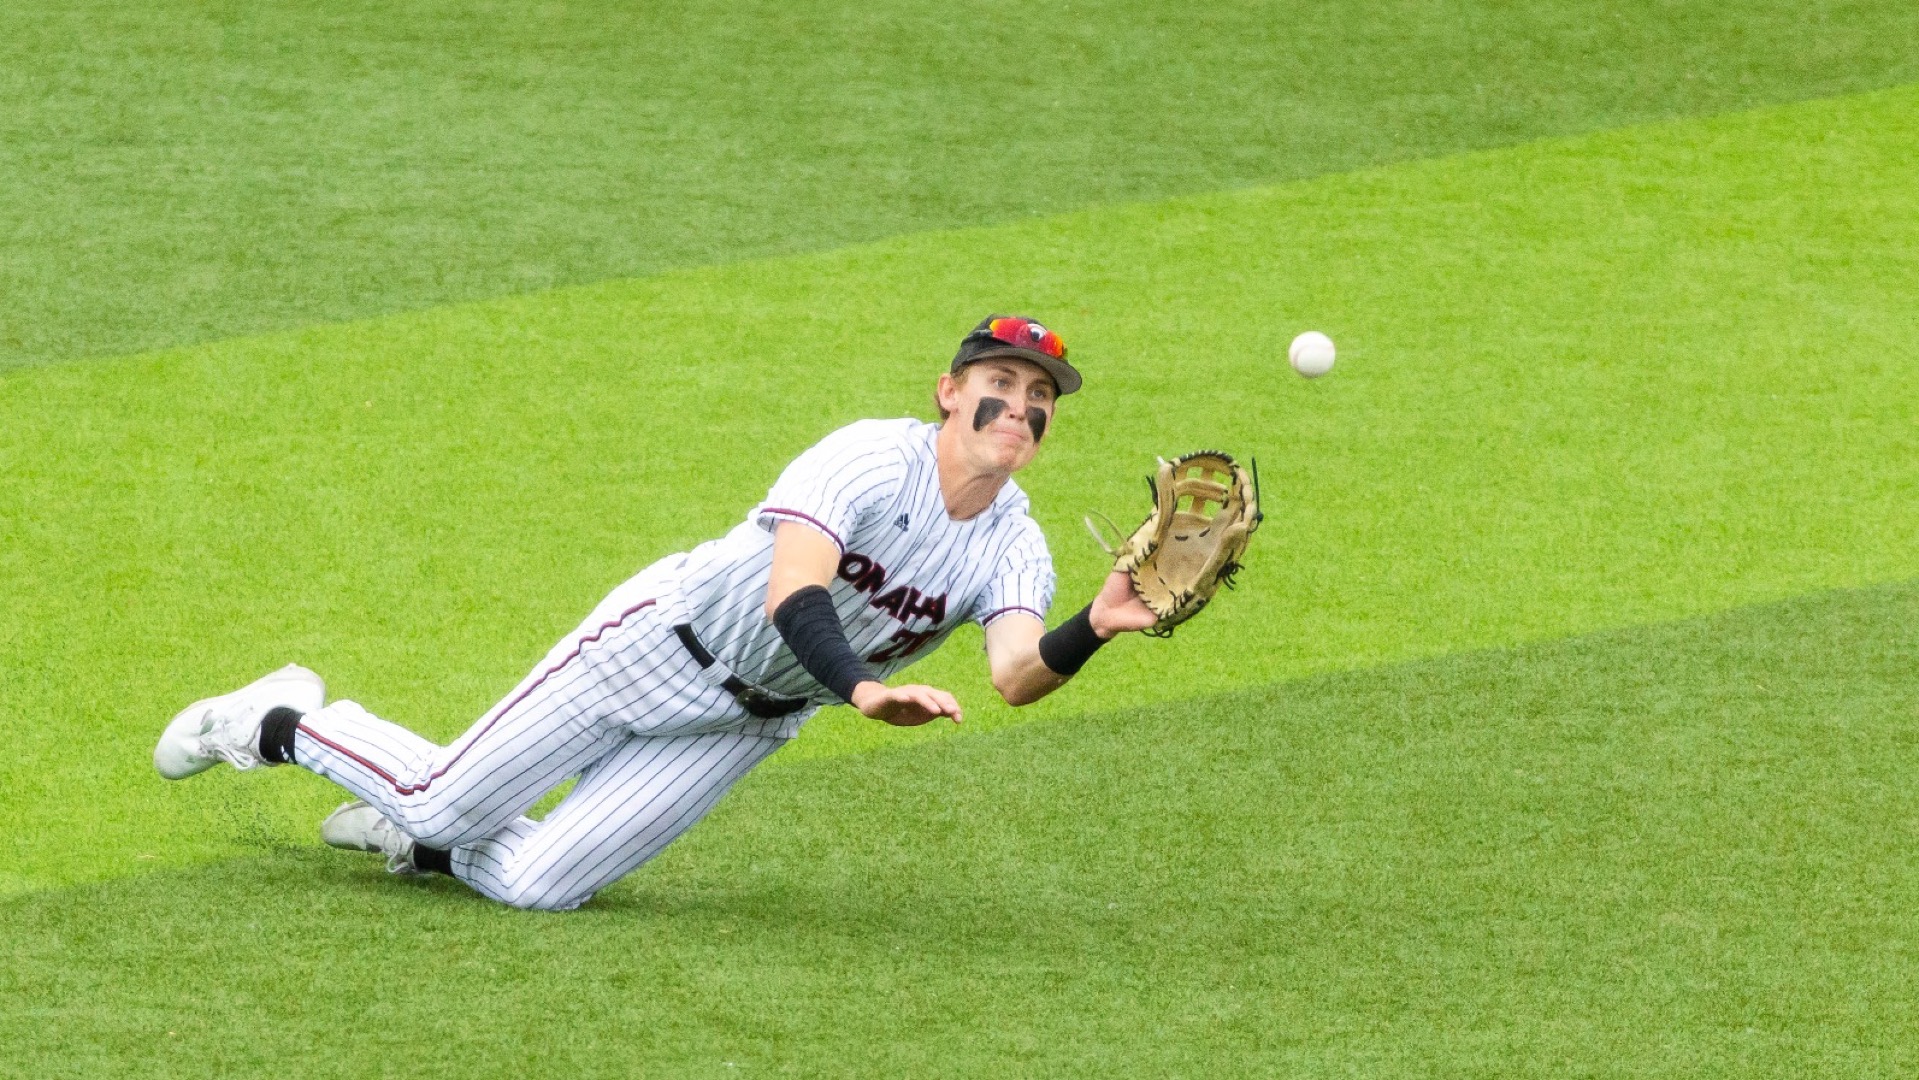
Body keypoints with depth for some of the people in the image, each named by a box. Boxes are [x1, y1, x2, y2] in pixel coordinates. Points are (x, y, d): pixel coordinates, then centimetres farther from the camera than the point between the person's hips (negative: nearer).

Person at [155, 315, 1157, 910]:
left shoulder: (1012, 548, -11)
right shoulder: (871, 459, -26)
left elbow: (1018, 675, -29)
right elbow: (791, 590, -39)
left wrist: (1093, 629, -50)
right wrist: (861, 686, -57)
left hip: (748, 722, 5)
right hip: (659, 645, -5)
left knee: (539, 885, -6)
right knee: (447, 800, -2)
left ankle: (412, 838, 26)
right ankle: (277, 725, 26)